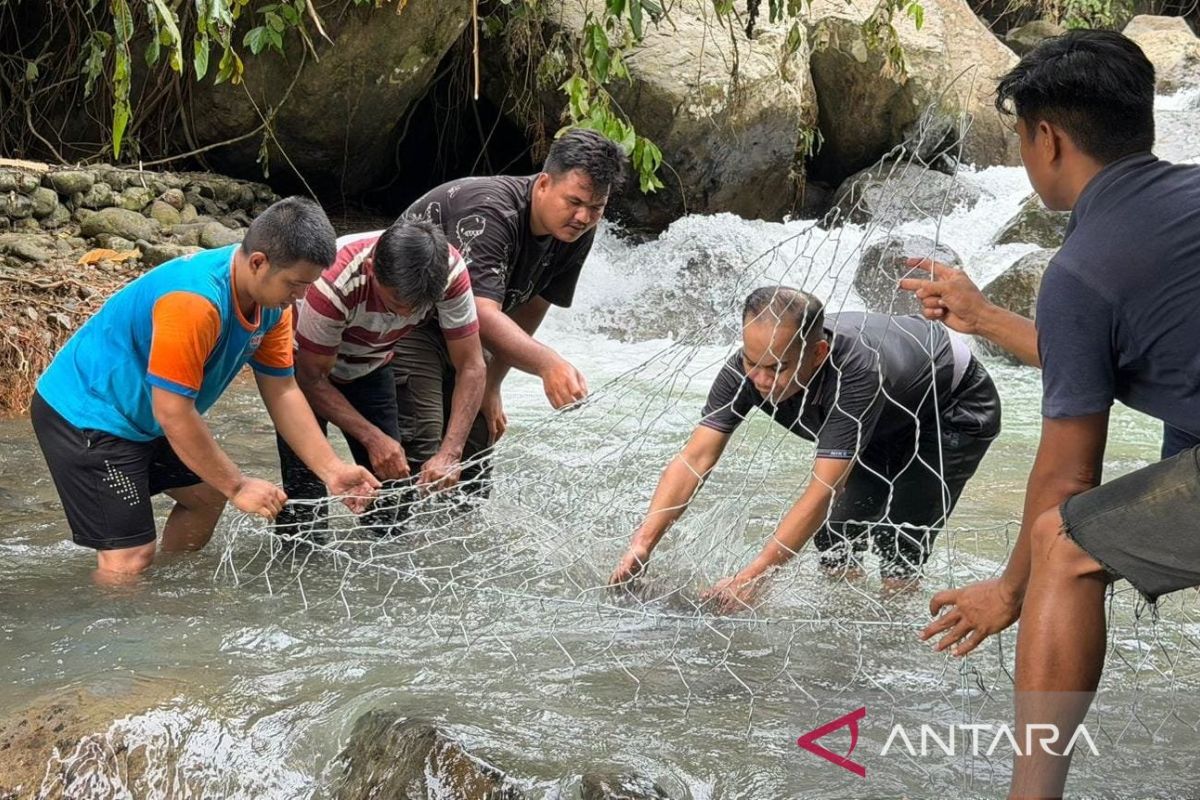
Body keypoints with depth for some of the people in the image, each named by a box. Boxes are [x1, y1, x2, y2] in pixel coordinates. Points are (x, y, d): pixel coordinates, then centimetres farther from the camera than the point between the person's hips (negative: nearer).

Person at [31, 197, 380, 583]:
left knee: (206, 495, 19)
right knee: (131, 557, -13)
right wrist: (238, 486, -21)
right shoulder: (193, 300, -34)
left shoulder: (270, 297, -5)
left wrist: (331, 470, -6)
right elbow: (173, 412, -30)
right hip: (84, 414, -10)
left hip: (143, 418, 10)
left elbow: (282, 391, 1)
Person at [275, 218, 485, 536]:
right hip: (305, 363, -4)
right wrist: (373, 439, -36)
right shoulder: (334, 284, -41)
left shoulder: (449, 271, -31)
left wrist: (450, 453, -35)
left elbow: (471, 367, -23)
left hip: (370, 365, 4)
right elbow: (311, 379, -26)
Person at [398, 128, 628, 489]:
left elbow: (528, 311, 2)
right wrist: (548, 364, -60)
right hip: (405, 321, -8)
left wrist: (490, 385, -3)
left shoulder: (577, 233, -8)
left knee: (475, 456, 10)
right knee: (421, 462, -20)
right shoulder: (489, 213, -33)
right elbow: (482, 314, -45)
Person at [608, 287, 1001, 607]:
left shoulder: (856, 372, -45)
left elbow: (825, 489, -46)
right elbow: (695, 458, -29)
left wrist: (751, 577, -49)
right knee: (834, 532, -4)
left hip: (958, 408, -6)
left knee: (898, 548, -16)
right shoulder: (749, 367, -28)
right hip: (888, 422, 6)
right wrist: (642, 543, -41)